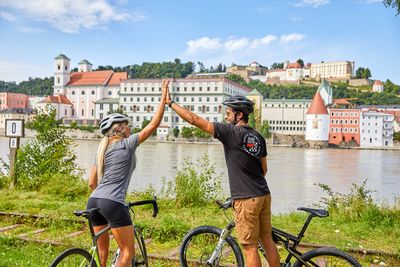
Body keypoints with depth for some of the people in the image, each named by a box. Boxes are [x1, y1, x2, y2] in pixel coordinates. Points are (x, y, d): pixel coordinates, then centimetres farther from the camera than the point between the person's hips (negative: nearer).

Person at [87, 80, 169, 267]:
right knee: (128, 252, 4)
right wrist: (164, 97, 3)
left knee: (101, 251, 18)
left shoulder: (102, 149, 18)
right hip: (113, 203, -8)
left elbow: (92, 183, 16)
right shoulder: (127, 144, 0)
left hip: (93, 201, 8)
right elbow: (153, 124, -1)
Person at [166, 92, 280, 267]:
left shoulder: (231, 132, -12)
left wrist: (170, 102, -3)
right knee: (267, 241, 17)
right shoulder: (258, 137, 10)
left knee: (250, 247, 1)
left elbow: (194, 120, -12)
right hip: (264, 195, 8)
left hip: (246, 199, -8)